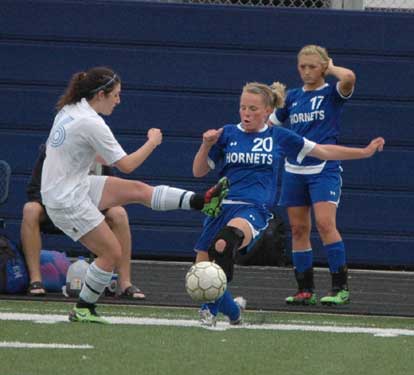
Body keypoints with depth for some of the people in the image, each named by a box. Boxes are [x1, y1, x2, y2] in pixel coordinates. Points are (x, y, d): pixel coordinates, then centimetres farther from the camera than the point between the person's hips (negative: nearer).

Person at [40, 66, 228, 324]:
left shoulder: (70, 110, 4)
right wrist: (153, 142, -4)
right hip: (67, 201, -9)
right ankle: (83, 309, 9)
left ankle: (201, 202, 7)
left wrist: (104, 157, 23)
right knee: (112, 253, -2)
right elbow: (127, 166, -18)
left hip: (76, 185, 9)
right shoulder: (92, 124, -24)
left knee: (139, 190, 5)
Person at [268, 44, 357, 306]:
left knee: (325, 223, -18)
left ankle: (341, 287, -14)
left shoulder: (331, 93, -2)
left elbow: (349, 78, -25)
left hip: (324, 168, -6)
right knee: (299, 229, 4)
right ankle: (305, 289, 10)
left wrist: (330, 68, -7)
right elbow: (270, 123, 26)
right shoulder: (293, 96, 13)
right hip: (295, 169, 6)